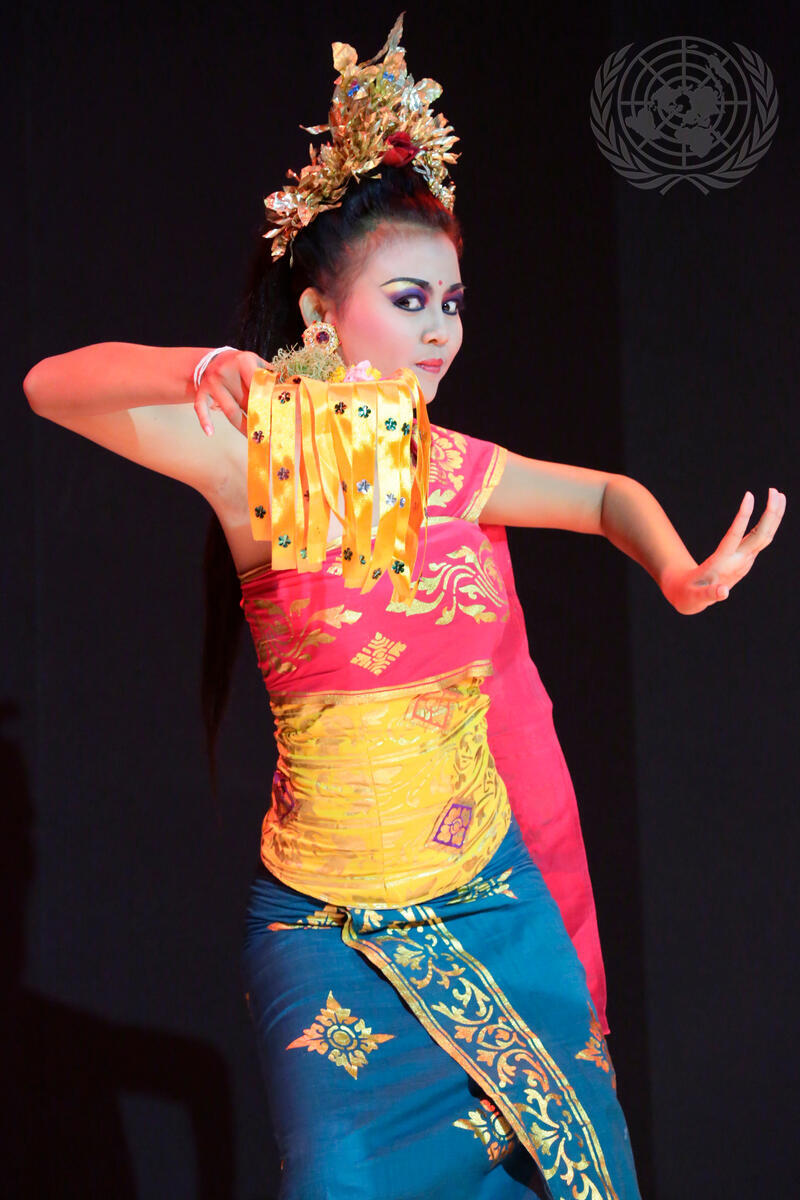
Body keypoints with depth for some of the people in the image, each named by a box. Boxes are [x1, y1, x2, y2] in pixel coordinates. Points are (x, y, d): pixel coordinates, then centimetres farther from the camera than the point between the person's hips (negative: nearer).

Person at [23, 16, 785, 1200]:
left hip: (495, 900, 4)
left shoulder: (457, 469, 2)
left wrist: (683, 572, 0)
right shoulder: (264, 457, -11)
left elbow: (611, 495, 20)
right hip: (329, 927, -4)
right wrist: (202, 372, -38)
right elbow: (52, 386, -21)